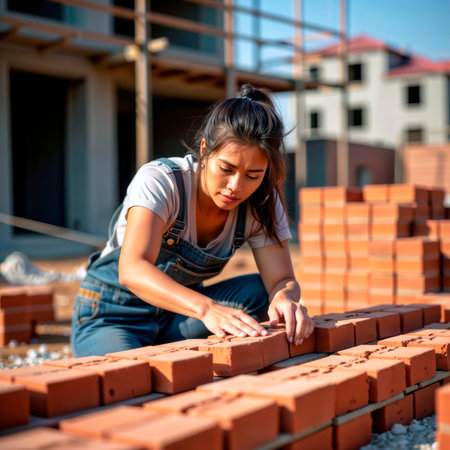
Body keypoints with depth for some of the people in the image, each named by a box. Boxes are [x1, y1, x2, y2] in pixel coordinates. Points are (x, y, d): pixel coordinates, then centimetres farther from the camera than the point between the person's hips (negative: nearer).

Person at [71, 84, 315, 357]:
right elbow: (132, 271, -39)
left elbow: (282, 279, -16)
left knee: (259, 290, -21)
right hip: (112, 315, -5)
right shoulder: (159, 181, -25)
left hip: (178, 317, 6)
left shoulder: (262, 204, -10)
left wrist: (285, 298, -42)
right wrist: (206, 308, -55)